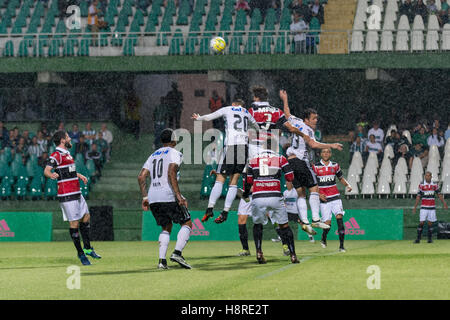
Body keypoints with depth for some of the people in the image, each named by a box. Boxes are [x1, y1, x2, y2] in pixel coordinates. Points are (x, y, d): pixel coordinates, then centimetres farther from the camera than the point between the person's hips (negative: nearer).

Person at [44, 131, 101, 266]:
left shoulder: (66, 153, 18)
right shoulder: (57, 155, -12)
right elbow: (46, 170, -23)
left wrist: (79, 175, 46)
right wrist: (52, 175, -45)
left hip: (76, 193, 10)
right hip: (67, 194, -10)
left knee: (86, 216, 17)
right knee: (74, 223, -6)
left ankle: (87, 248, 28)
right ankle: (80, 253, 0)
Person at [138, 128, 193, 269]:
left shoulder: (153, 155, 21)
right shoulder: (174, 153, 0)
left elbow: (141, 177, 14)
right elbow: (171, 173, -16)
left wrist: (145, 197, 16)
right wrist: (179, 196, -19)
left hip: (153, 199, 7)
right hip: (168, 196, -7)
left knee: (166, 228, 18)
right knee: (187, 223, 4)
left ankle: (162, 260, 2)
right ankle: (177, 253, -15)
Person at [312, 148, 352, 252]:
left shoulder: (335, 166, 8)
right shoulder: (316, 167, 0)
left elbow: (341, 178, 20)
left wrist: (348, 185, 0)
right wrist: (318, 194, -12)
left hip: (335, 197, 2)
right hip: (324, 198, -2)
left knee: (339, 218, -14)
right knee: (327, 223, -8)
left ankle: (341, 246, -12)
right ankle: (323, 239, 26)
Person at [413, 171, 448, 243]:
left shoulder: (435, 185, 6)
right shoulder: (421, 185, 0)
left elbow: (439, 195, 9)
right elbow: (418, 197, 0)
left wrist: (444, 204, 0)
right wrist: (415, 207, -5)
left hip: (432, 207, 2)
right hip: (424, 207, -2)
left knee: (430, 223, 3)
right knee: (421, 223, -7)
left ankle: (430, 239, 11)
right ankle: (418, 239, -4)